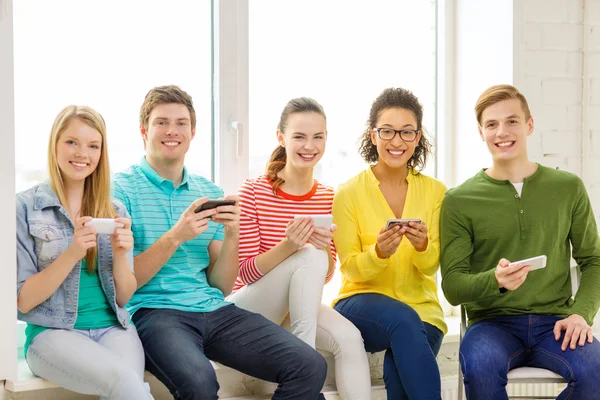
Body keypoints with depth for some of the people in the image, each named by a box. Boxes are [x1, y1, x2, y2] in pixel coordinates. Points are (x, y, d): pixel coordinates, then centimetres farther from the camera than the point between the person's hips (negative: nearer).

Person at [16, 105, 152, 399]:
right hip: (52, 332, -3)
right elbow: (22, 301, -4)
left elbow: (124, 298, 10)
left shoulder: (116, 211, 11)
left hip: (113, 327, 3)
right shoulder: (25, 206, 0)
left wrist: (120, 255, -10)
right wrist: (72, 254, -17)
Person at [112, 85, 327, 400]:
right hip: (155, 310, -5)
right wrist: (175, 236, -16)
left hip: (214, 309, 5)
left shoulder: (210, 192, 15)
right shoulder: (122, 189, 0)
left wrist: (231, 236, -5)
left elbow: (221, 287, 12)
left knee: (310, 366, -15)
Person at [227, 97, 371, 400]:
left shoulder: (327, 198, 3)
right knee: (309, 256, -29)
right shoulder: (253, 192, -12)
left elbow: (325, 276, 5)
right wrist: (287, 246, -31)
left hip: (299, 306, 4)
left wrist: (326, 250, -19)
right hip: (249, 307, -4)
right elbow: (247, 273, -13)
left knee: (349, 339, -25)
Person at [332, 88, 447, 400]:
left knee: (398, 371, -32)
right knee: (403, 320, -36)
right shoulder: (349, 193, -2)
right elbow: (352, 269, -4)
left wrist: (422, 246, -24)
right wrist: (379, 252, -26)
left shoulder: (434, 191, 4)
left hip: (422, 310, 1)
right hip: (362, 305, -1)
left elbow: (431, 267, 0)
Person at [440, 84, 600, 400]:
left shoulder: (568, 188, 9)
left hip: (555, 320, 2)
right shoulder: (459, 200, 3)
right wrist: (495, 280, -22)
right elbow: (452, 287, 0)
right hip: (492, 321, -1)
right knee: (480, 367, -36)